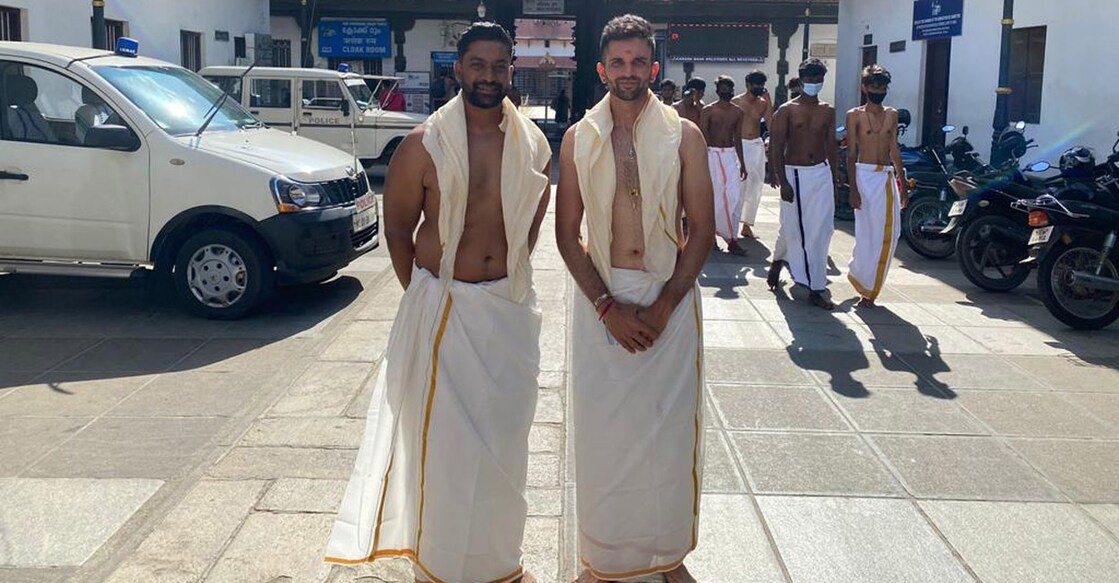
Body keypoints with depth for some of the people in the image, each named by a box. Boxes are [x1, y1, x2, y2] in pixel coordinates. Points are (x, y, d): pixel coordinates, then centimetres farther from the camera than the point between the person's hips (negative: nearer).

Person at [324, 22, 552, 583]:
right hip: (442, 306, -3)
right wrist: (422, 295, 1)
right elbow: (398, 227, 1)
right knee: (443, 439, 4)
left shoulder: (532, 143, 2)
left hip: (512, 307, 3)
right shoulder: (425, 144, -8)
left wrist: (509, 276, 11)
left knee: (504, 439, 12)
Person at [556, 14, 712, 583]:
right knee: (603, 431, 5)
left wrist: (662, 307, -12)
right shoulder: (578, 139, 2)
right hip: (600, 301, 1)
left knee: (670, 430, 6)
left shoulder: (683, 136, -1)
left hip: (671, 300, 0)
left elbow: (702, 230, -2)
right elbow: (567, 233, 1)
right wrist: (608, 306, -10)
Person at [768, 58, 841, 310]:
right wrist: (783, 182, -15)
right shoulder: (787, 110, -4)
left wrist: (835, 178, 11)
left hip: (821, 174, 4)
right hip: (794, 174, -4)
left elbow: (831, 147, 15)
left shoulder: (828, 111, 9)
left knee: (821, 230, 0)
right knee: (792, 228, 1)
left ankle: (815, 287, 5)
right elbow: (776, 148, -8)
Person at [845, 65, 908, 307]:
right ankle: (866, 288, 9)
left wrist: (902, 183, 13)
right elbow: (851, 153, -5)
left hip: (887, 176, 5)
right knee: (868, 233, -5)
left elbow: (894, 149, 16)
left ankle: (861, 278, 18)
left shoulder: (891, 115, 13)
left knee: (889, 234, 1)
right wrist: (853, 188, -11)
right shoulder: (855, 115, -1)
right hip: (864, 175, -5)